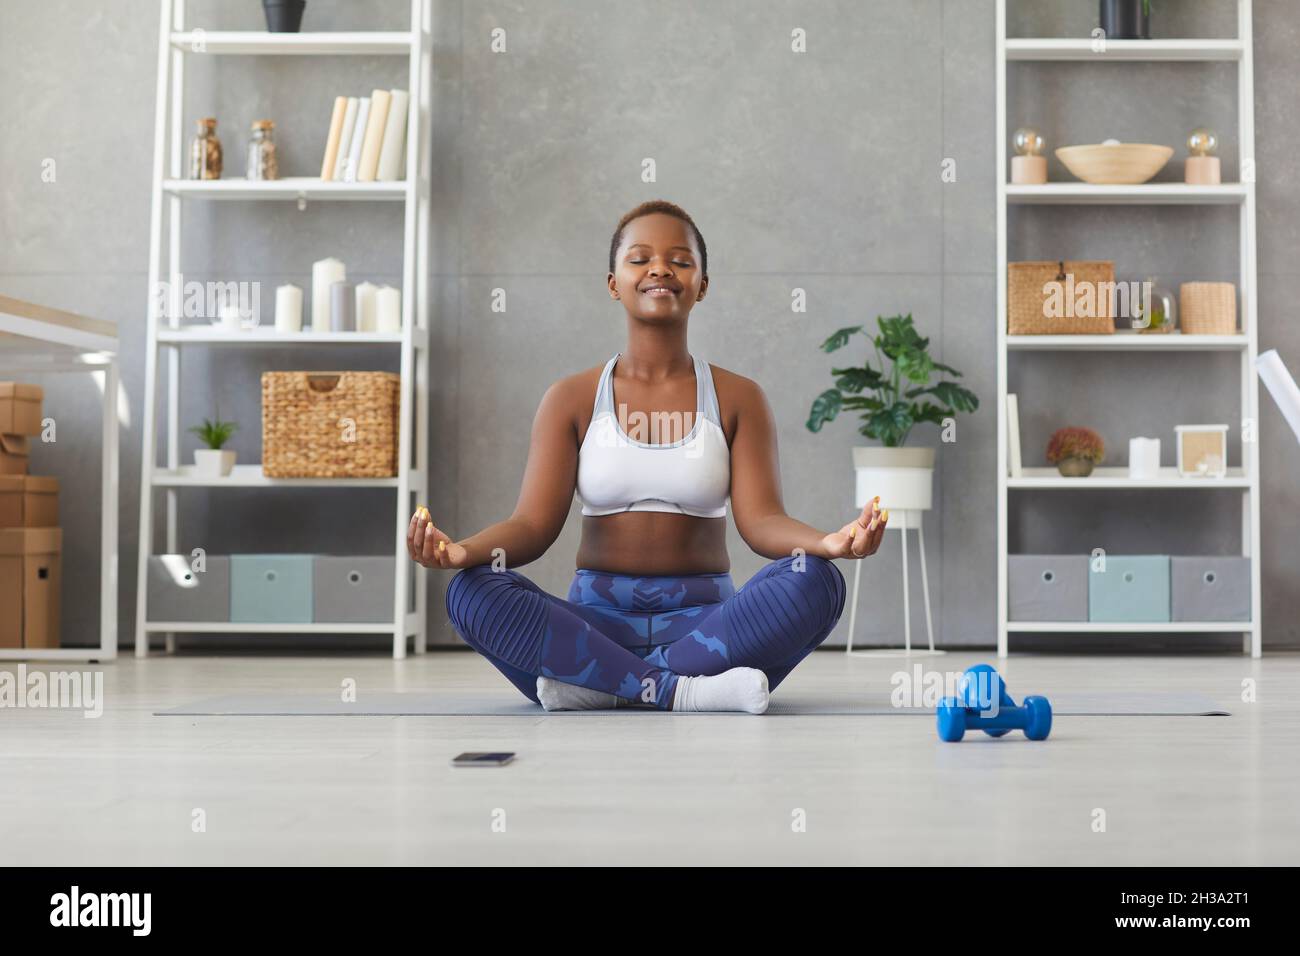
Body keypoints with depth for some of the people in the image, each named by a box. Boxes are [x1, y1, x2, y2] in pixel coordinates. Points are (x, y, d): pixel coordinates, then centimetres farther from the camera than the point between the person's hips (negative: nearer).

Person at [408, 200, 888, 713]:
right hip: (598, 619, 0)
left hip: (703, 622, 0)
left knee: (814, 580, -29)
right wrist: (462, 550, -26)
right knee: (470, 591, -26)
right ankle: (679, 689, -30)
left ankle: (600, 683, -26)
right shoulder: (571, 398, 7)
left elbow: (761, 519, -5)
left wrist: (825, 542, -29)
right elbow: (534, 523, -3)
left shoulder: (738, 398, 7)